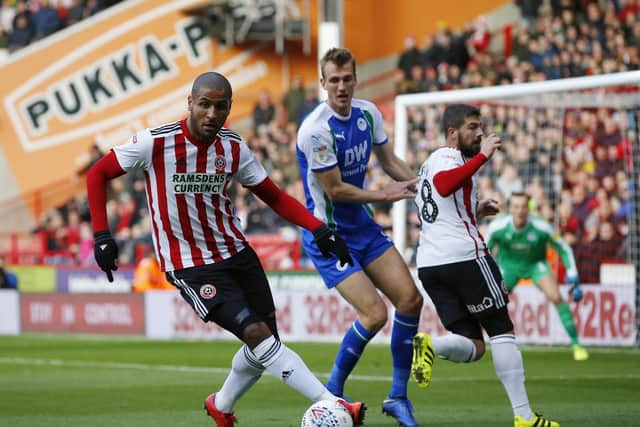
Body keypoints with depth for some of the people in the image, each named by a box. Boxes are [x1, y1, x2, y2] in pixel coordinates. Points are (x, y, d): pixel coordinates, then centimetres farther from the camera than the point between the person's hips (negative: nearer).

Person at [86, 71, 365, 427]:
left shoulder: (234, 149, -1)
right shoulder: (155, 143, -15)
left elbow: (275, 197, 8)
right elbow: (97, 174, -3)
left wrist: (318, 228, -6)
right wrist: (101, 235, -11)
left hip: (237, 254, 6)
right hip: (190, 267, -6)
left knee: (264, 347, 6)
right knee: (258, 334, -19)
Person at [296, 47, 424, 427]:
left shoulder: (368, 114, 0)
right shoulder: (316, 130, -23)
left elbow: (389, 160, 13)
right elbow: (335, 189, -18)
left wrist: (422, 185, -3)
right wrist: (384, 194, -13)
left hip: (363, 226, 7)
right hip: (328, 235, -7)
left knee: (410, 298, -1)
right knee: (375, 313, -16)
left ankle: (398, 396, 11)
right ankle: (333, 393, 5)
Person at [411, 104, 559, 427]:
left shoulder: (431, 162, 24)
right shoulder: (449, 156, -5)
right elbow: (444, 185, -29)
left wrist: (475, 212, 24)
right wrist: (483, 156, -28)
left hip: (429, 265, 8)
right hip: (464, 255, -8)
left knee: (472, 348, 5)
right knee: (501, 331, 3)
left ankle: (431, 345, -25)